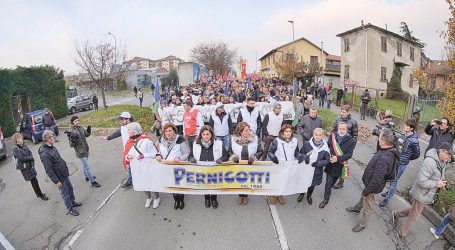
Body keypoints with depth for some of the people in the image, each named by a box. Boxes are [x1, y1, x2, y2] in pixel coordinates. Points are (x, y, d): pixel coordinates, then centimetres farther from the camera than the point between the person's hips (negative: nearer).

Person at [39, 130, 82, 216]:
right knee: (64, 193, 8)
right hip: (59, 177, -9)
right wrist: (56, 181, -20)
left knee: (70, 188, 23)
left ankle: (72, 202, 44)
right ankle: (70, 209, 25)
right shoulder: (45, 154, -28)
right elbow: (49, 171, -25)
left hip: (64, 174, 9)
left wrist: (65, 167, 21)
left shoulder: (51, 147, 1)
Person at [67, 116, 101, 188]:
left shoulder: (80, 127, 0)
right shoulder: (71, 131, -19)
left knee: (85, 165, 23)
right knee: (86, 166, -3)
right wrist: (72, 140, -38)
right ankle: (92, 181, 4)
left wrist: (88, 130, -5)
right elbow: (71, 145, -17)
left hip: (86, 150, 7)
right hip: (80, 152, -7)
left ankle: (87, 176, 41)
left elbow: (87, 135, 14)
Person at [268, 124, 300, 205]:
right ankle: (273, 195, 38)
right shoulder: (277, 141, -14)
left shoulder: (295, 140, -1)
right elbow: (270, 152, -7)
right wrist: (273, 157, -26)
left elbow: (297, 152, 11)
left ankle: (280, 194, 42)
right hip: (278, 166, -3)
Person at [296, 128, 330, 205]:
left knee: (312, 184, 19)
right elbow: (301, 152, 2)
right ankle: (302, 194, 47)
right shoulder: (307, 144, -12)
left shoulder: (325, 147, -13)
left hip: (316, 171, 0)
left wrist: (318, 163, -21)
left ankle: (309, 196, 49)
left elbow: (327, 160, -6)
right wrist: (304, 157, -19)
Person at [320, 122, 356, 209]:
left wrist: (338, 158, -30)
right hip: (330, 163, 0)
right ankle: (326, 199, 23)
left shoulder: (351, 141, -14)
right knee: (328, 182, 4)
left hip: (340, 165, 0)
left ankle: (327, 196, 45)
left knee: (332, 182, 19)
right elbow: (327, 146, 4)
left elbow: (349, 154, -16)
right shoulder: (332, 136, -9)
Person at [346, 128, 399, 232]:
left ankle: (362, 224, 37)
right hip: (371, 181, 9)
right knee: (363, 196, 32)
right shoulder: (389, 150, -8)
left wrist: (366, 191, -19)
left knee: (367, 206, 15)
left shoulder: (384, 159, -39)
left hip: (373, 186, -9)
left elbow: (377, 180, -33)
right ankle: (357, 208, 58)